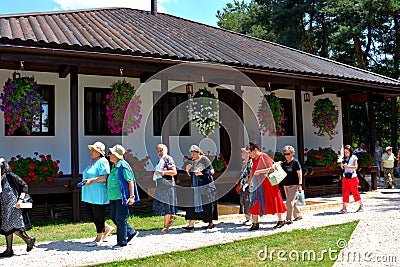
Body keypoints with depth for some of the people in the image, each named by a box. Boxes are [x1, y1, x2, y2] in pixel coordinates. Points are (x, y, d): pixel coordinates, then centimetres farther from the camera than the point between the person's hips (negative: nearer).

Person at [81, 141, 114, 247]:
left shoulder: (102, 162, -13)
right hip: (90, 195, 10)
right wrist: (85, 181, 14)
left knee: (98, 216, 0)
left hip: (99, 194, -10)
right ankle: (107, 228, 30)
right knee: (91, 215, 13)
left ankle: (99, 239, 11)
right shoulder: (93, 162, 17)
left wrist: (91, 180, -23)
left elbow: (104, 177, -21)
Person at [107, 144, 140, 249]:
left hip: (121, 197, -10)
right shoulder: (114, 166, 13)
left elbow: (130, 181, -16)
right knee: (113, 217, 12)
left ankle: (122, 242, 10)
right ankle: (131, 232, 26)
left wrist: (131, 196, -19)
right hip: (114, 197, 10)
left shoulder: (123, 166, -15)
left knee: (120, 219, -2)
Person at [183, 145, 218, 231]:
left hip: (206, 186, -5)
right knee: (193, 204, -4)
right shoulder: (192, 162, 12)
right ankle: (191, 225, -6)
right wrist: (188, 169, -2)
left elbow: (212, 171, -6)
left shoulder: (204, 159, -5)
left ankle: (210, 223, 18)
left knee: (207, 205, 3)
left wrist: (201, 173, -17)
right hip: (195, 187, 5)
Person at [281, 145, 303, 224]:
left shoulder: (295, 162, -7)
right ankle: (298, 215, 32)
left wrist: (300, 185, -14)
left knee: (289, 202, -11)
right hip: (286, 185, 7)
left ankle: (289, 219, -6)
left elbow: (300, 174, -8)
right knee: (292, 202, 16)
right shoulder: (284, 163, 10)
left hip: (293, 185, -7)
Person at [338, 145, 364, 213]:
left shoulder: (353, 157, -4)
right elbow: (342, 168, 11)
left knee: (355, 192, 3)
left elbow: (356, 167, -14)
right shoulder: (344, 158, 9)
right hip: (345, 177, 4)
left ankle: (361, 206, 20)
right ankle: (344, 208, -2)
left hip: (353, 177, -4)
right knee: (345, 193, -1)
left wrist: (348, 166, -28)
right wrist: (342, 165, -11)